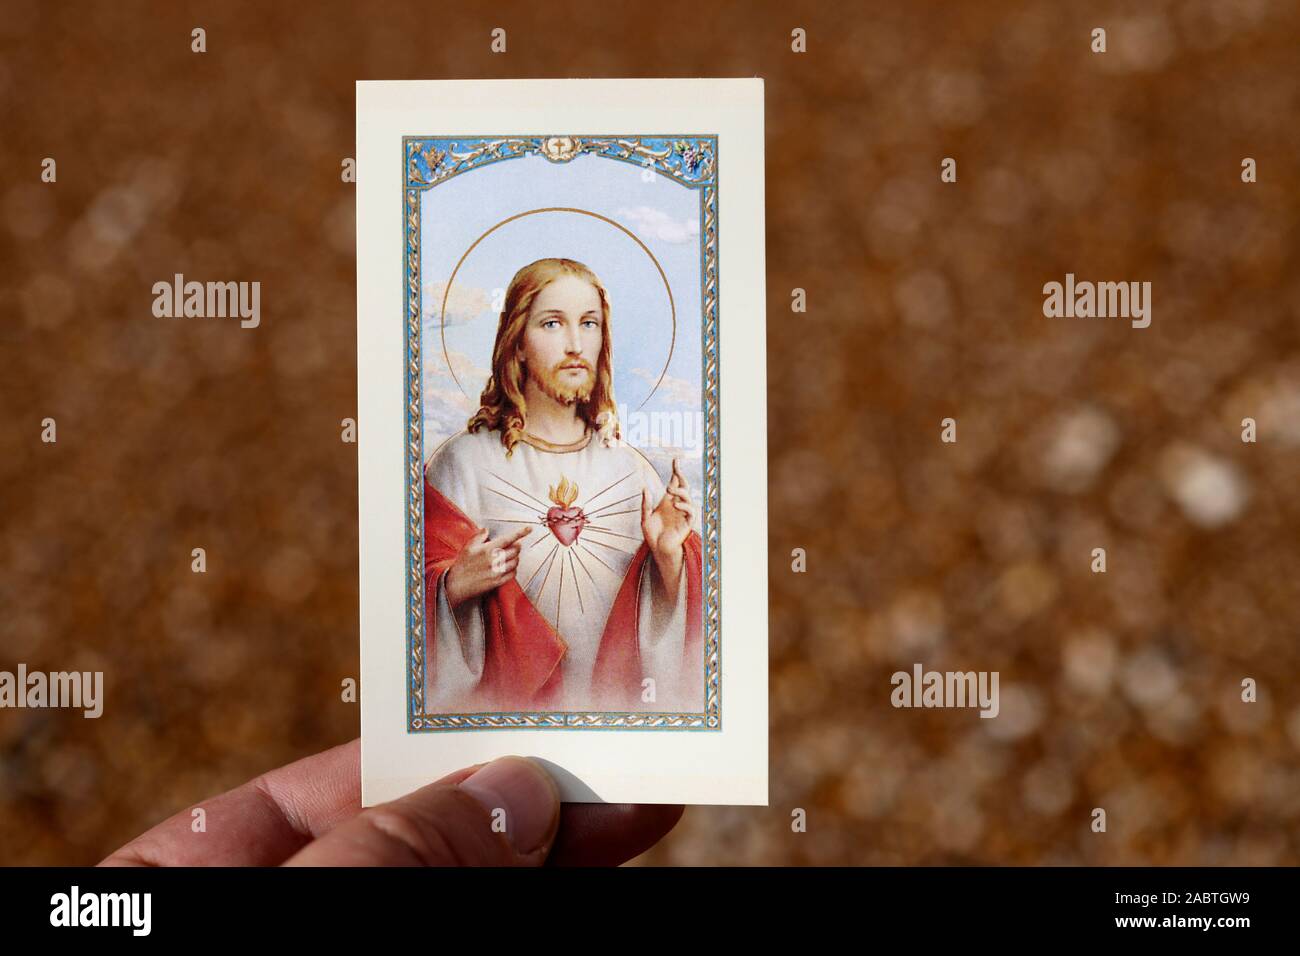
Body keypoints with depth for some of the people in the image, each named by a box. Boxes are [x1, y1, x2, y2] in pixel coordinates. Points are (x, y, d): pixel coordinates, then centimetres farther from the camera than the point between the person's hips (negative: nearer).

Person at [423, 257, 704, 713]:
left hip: (618, 704, 2)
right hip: (502, 704, -2)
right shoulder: (463, 461, -2)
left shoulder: (630, 468, 8)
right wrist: (458, 585, -20)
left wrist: (670, 558, -8)